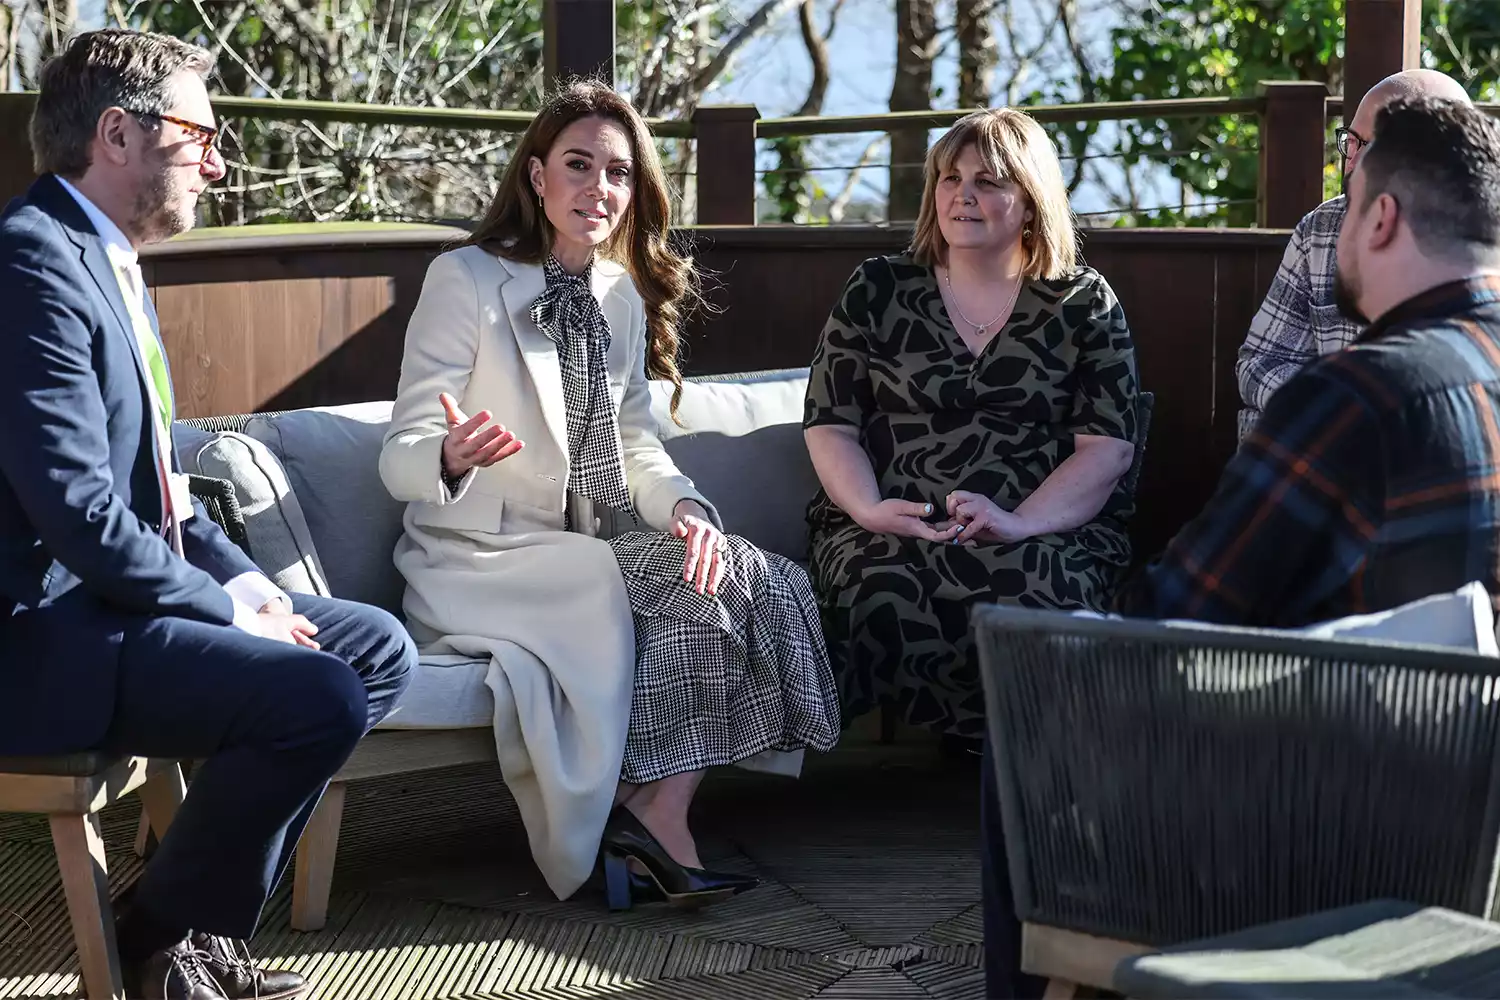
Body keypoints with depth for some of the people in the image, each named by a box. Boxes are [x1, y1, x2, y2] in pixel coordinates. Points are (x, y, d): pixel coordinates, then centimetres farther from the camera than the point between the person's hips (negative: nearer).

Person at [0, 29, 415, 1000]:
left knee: (379, 647, 9)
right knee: (319, 696, -24)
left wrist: (245, 581, 4)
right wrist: (230, 608, -13)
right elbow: (80, 514, -24)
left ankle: (204, 919, 10)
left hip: (110, 593, 11)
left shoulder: (104, 260, 14)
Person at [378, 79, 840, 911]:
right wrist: (452, 458, -37)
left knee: (739, 575, -18)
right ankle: (651, 823, -19)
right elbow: (401, 458, -12)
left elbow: (636, 446, 11)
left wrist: (684, 507, -13)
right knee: (618, 587, -32)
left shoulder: (623, 299, 11)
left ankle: (657, 815, -23)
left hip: (577, 557, 6)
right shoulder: (466, 279, -9)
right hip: (470, 563, -6)